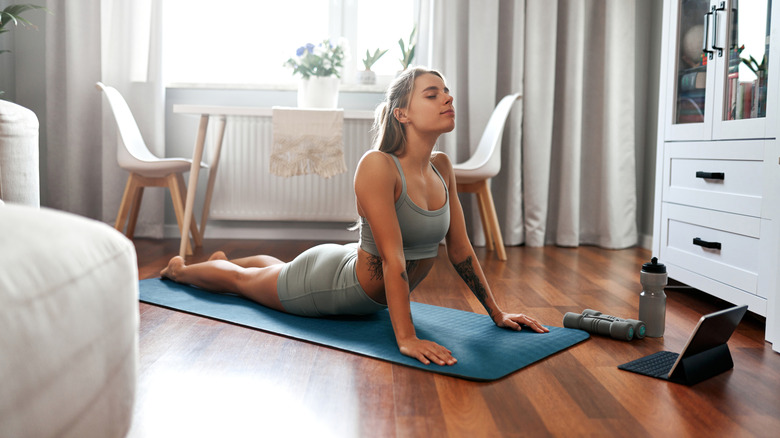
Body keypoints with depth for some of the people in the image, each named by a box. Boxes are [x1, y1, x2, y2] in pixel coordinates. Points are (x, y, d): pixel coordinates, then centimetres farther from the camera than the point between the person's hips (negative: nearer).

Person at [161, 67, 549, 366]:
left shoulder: (442, 167, -12)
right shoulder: (377, 166, -35)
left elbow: (459, 248, -6)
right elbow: (393, 257, -39)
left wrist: (497, 313, -5)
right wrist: (405, 338, -41)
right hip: (330, 283, -7)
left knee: (279, 268, 36)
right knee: (241, 280, 23)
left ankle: (221, 259, 68)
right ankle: (181, 268, 55)